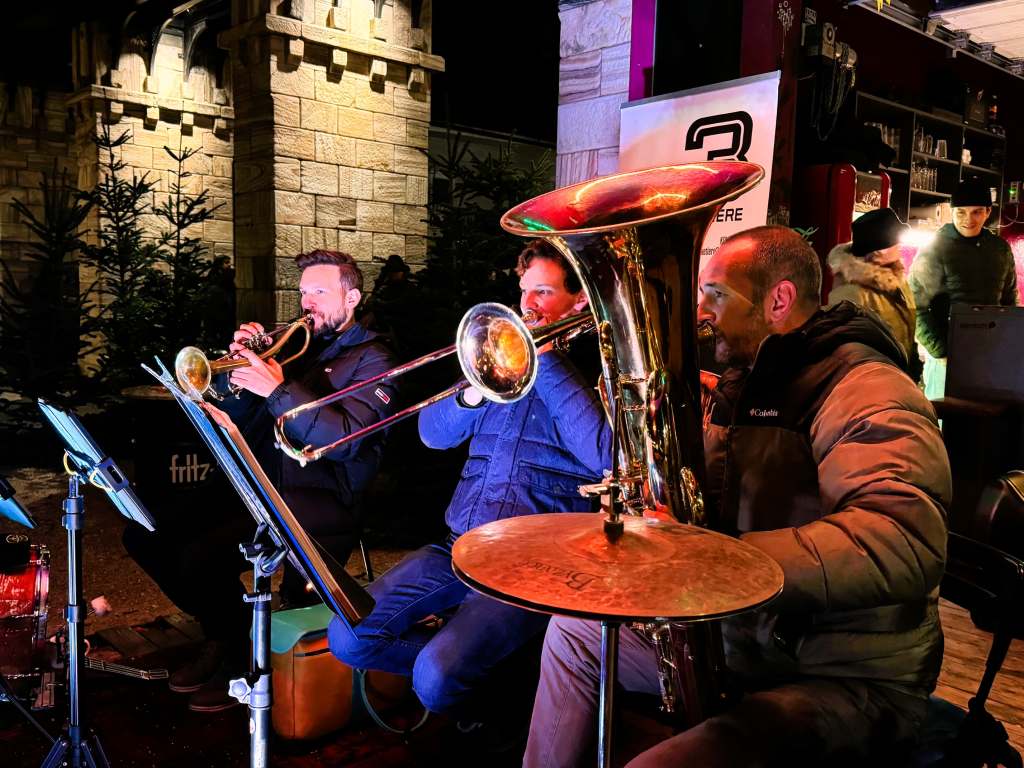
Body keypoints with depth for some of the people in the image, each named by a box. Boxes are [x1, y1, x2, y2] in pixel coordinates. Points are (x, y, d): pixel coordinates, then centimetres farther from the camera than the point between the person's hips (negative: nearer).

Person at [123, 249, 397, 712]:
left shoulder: (371, 362, 0)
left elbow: (345, 440, -17)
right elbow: (236, 421, 15)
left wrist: (278, 389, -22)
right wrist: (238, 363, -2)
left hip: (319, 500, -7)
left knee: (203, 555, -26)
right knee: (146, 534, -4)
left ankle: (244, 655, 1)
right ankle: (221, 633, 13)